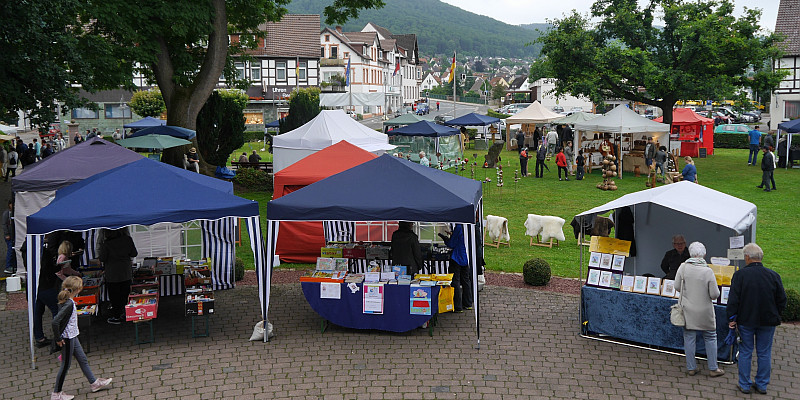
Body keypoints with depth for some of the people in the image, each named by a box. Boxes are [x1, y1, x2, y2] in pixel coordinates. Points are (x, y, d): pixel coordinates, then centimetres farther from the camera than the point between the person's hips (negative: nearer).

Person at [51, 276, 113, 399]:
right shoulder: (69, 304, -26)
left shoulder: (67, 301, 2)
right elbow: (55, 321, -32)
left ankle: (94, 383, 30)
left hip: (72, 336, 10)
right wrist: (58, 338, -23)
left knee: (83, 359, 18)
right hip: (68, 338, -10)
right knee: (65, 365, 3)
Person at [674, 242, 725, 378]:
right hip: (704, 312, -2)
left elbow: (677, 287, -2)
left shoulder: (683, 267, -11)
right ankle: (713, 369, 21)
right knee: (710, 338, 14)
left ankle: (691, 368, 20)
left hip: (688, 310, 2)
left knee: (689, 338, 12)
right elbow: (715, 294, -14)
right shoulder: (708, 271, -18)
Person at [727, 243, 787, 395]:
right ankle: (762, 385, 21)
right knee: (764, 353, 12)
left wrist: (732, 318, -3)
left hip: (746, 320, -2)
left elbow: (733, 299, -12)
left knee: (745, 352, 9)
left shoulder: (740, 274, -12)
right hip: (768, 321, 2)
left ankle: (745, 385, 16)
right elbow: (782, 300, 2)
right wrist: (775, 316, 15)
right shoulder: (773, 275, -5)